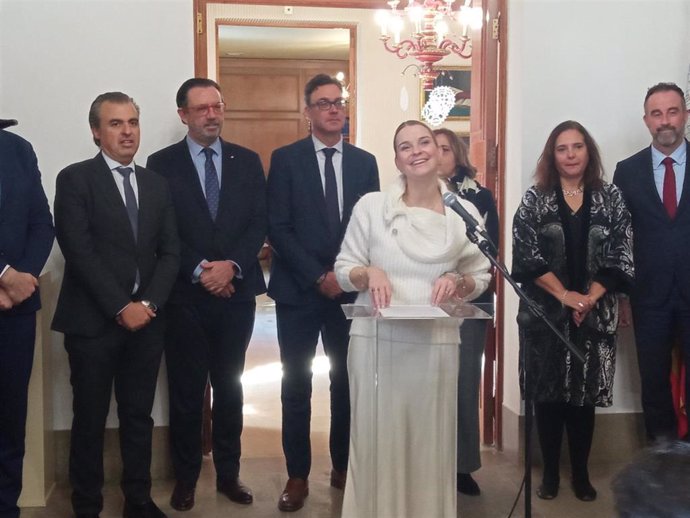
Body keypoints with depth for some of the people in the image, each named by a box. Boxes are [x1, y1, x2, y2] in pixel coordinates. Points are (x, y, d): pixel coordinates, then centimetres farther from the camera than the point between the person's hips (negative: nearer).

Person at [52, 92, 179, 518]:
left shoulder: (157, 184, 12)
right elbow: (79, 252, -12)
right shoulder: (75, 179, -3)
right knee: (91, 419, 5)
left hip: (146, 319, 4)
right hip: (93, 320, -4)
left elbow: (170, 251, 7)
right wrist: (121, 307, -15)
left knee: (139, 416, 11)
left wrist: (149, 303, -8)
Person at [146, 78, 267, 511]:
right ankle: (186, 478, 19)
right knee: (186, 390, 6)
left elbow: (259, 223, 2)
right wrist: (200, 271, -13)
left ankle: (229, 472, 24)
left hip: (237, 291, 2)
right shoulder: (162, 163, 1)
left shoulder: (247, 161, 8)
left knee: (230, 387, 12)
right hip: (185, 295, -2)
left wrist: (232, 265, -12)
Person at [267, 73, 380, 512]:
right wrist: (319, 276, -13)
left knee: (347, 383, 9)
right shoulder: (286, 159, 0)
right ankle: (298, 475, 16)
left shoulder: (365, 162, 9)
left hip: (350, 289, 2)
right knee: (296, 387, 4)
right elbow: (278, 229, -7)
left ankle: (343, 468, 24)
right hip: (299, 290, -2)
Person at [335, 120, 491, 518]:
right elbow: (343, 270, 6)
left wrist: (457, 281, -9)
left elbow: (481, 277, 12)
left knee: (430, 441, 7)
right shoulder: (371, 206, 1)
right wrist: (369, 273, -15)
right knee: (377, 438, 4)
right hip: (376, 340, -1)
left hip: (436, 343, 1)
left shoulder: (465, 212, 4)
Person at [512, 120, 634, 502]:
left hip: (595, 314, 1)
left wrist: (589, 298, -13)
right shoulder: (535, 200, 2)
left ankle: (581, 473, 19)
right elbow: (526, 256, -6)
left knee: (585, 394, 5)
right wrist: (565, 295, -14)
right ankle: (550, 472, 17)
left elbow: (620, 257, -1)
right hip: (545, 313, -1)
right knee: (547, 394, 4)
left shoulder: (611, 199, 5)